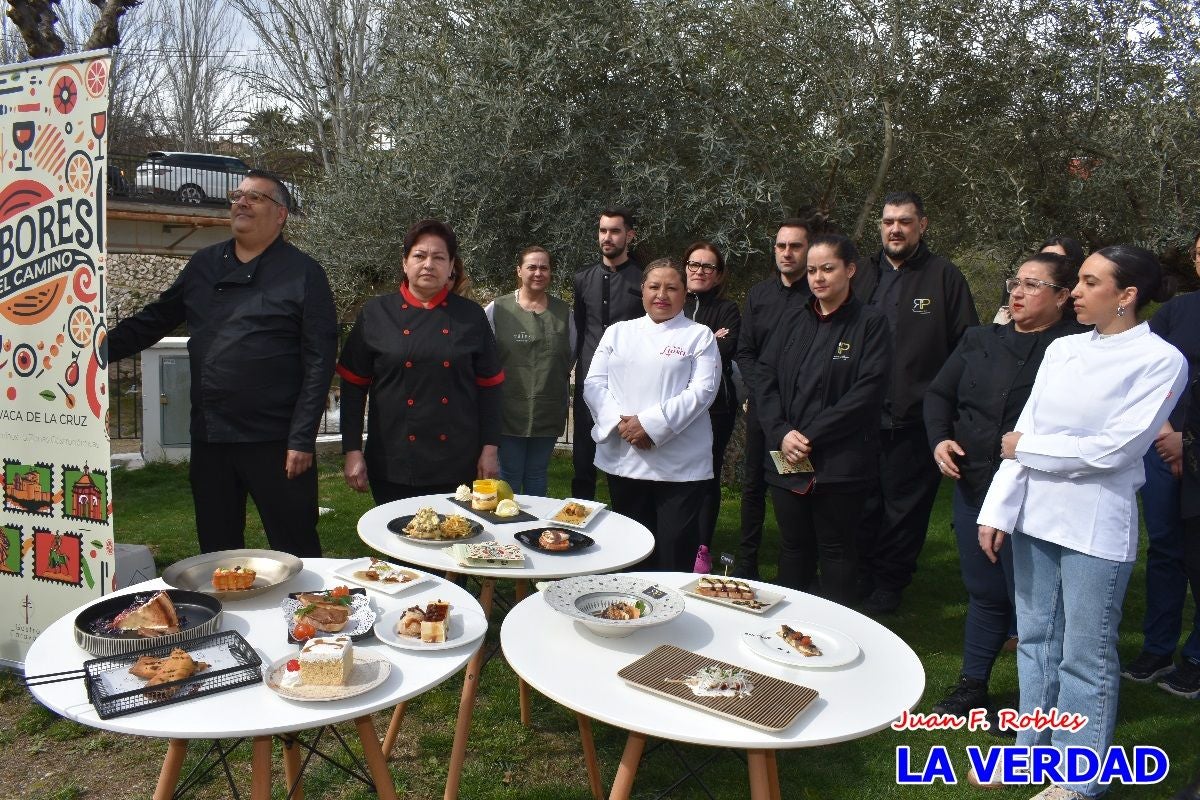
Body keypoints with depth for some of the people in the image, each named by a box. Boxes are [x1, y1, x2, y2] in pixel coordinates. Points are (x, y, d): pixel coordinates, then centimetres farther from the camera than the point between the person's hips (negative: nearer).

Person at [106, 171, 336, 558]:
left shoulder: (304, 274, -4)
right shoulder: (204, 264, 12)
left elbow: (319, 362, -9)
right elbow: (153, 321, 20)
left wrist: (302, 439, -13)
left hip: (274, 442, -5)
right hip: (209, 439, 5)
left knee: (297, 555, 2)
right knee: (217, 554, 15)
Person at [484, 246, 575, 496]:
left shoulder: (564, 312, 7)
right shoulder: (497, 309, -1)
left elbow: (570, 356, 16)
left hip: (548, 413, 2)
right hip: (509, 410, -2)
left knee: (537, 476, 14)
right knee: (509, 476, 6)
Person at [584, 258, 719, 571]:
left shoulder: (699, 336, 4)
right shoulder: (618, 332, 14)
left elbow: (702, 389, -8)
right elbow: (594, 383, 6)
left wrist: (650, 424, -17)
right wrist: (620, 422, -11)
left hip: (679, 464, -3)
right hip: (624, 459, 3)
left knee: (675, 552, -1)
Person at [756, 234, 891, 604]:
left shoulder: (870, 323, -3)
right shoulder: (793, 319, 11)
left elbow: (866, 393, -12)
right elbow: (767, 378, 6)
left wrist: (810, 437, -15)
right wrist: (782, 434, -9)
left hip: (840, 463, -4)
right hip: (787, 461, 4)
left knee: (835, 551, 6)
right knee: (793, 547, 13)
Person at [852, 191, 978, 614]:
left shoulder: (945, 277, 1)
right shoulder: (864, 274, 12)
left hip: (914, 420, -3)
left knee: (904, 506, 7)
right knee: (863, 504, 9)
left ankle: (889, 584, 22)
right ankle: (862, 578, 25)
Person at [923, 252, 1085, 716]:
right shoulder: (980, 341, 10)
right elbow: (939, 394, 15)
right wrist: (940, 438, 0)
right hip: (974, 488, 6)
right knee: (985, 591, 19)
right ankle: (972, 686, 34)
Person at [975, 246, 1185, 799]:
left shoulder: (1161, 361, -8)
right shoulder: (1062, 349, 8)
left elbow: (1114, 448, -17)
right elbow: (1024, 432, 3)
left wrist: (1025, 448, -8)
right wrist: (998, 511, -3)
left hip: (1096, 527, -5)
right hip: (1034, 515, 5)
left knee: (1086, 657, 6)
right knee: (1035, 640, 15)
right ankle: (1032, 748, 31)